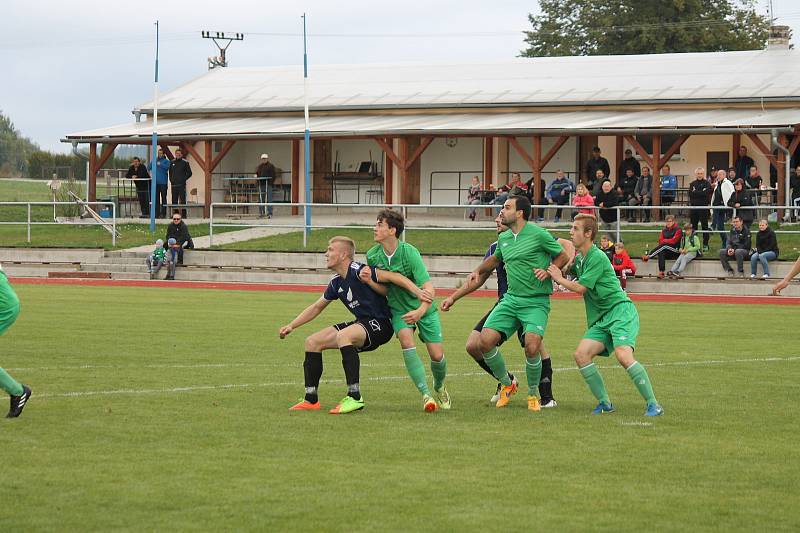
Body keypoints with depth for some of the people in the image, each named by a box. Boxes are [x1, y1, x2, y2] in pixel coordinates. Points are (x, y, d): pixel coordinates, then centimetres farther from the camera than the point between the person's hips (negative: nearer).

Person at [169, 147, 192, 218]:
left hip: (182, 185, -5)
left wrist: (183, 179, -7)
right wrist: (171, 180, 9)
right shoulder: (172, 162, 12)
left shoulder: (185, 162, -1)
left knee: (183, 200, -6)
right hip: (174, 185, 5)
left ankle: (184, 214, -5)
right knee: (174, 200, 7)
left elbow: (189, 173, 1)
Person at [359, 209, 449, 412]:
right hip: (399, 309, 3)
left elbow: (428, 287, -31)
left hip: (423, 307, -3)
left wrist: (421, 310, -47)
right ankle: (425, 394, -22)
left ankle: (439, 387, 30)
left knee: (437, 355, -6)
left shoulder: (409, 252, -25)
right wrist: (369, 280, -19)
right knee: (406, 339, -27)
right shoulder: (373, 255, -10)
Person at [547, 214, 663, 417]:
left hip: (621, 311, -9)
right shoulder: (579, 258, 15)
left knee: (623, 355, -27)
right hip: (601, 319, 9)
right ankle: (604, 403, 0)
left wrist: (559, 279, 4)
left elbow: (580, 287, -11)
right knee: (581, 354, -9)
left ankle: (653, 405, -22)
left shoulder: (597, 257, -13)